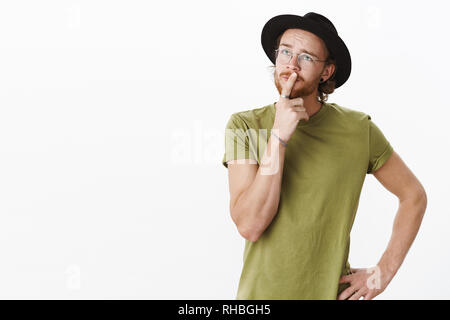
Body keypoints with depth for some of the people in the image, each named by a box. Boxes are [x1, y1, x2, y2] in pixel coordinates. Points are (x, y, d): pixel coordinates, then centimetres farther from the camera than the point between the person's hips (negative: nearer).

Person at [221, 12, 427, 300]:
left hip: (332, 290, 1)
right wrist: (278, 137, -24)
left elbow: (414, 195, 4)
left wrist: (383, 273, -3)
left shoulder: (358, 129, -7)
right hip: (261, 291, 0)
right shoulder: (245, 125, -9)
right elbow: (249, 225, -18)